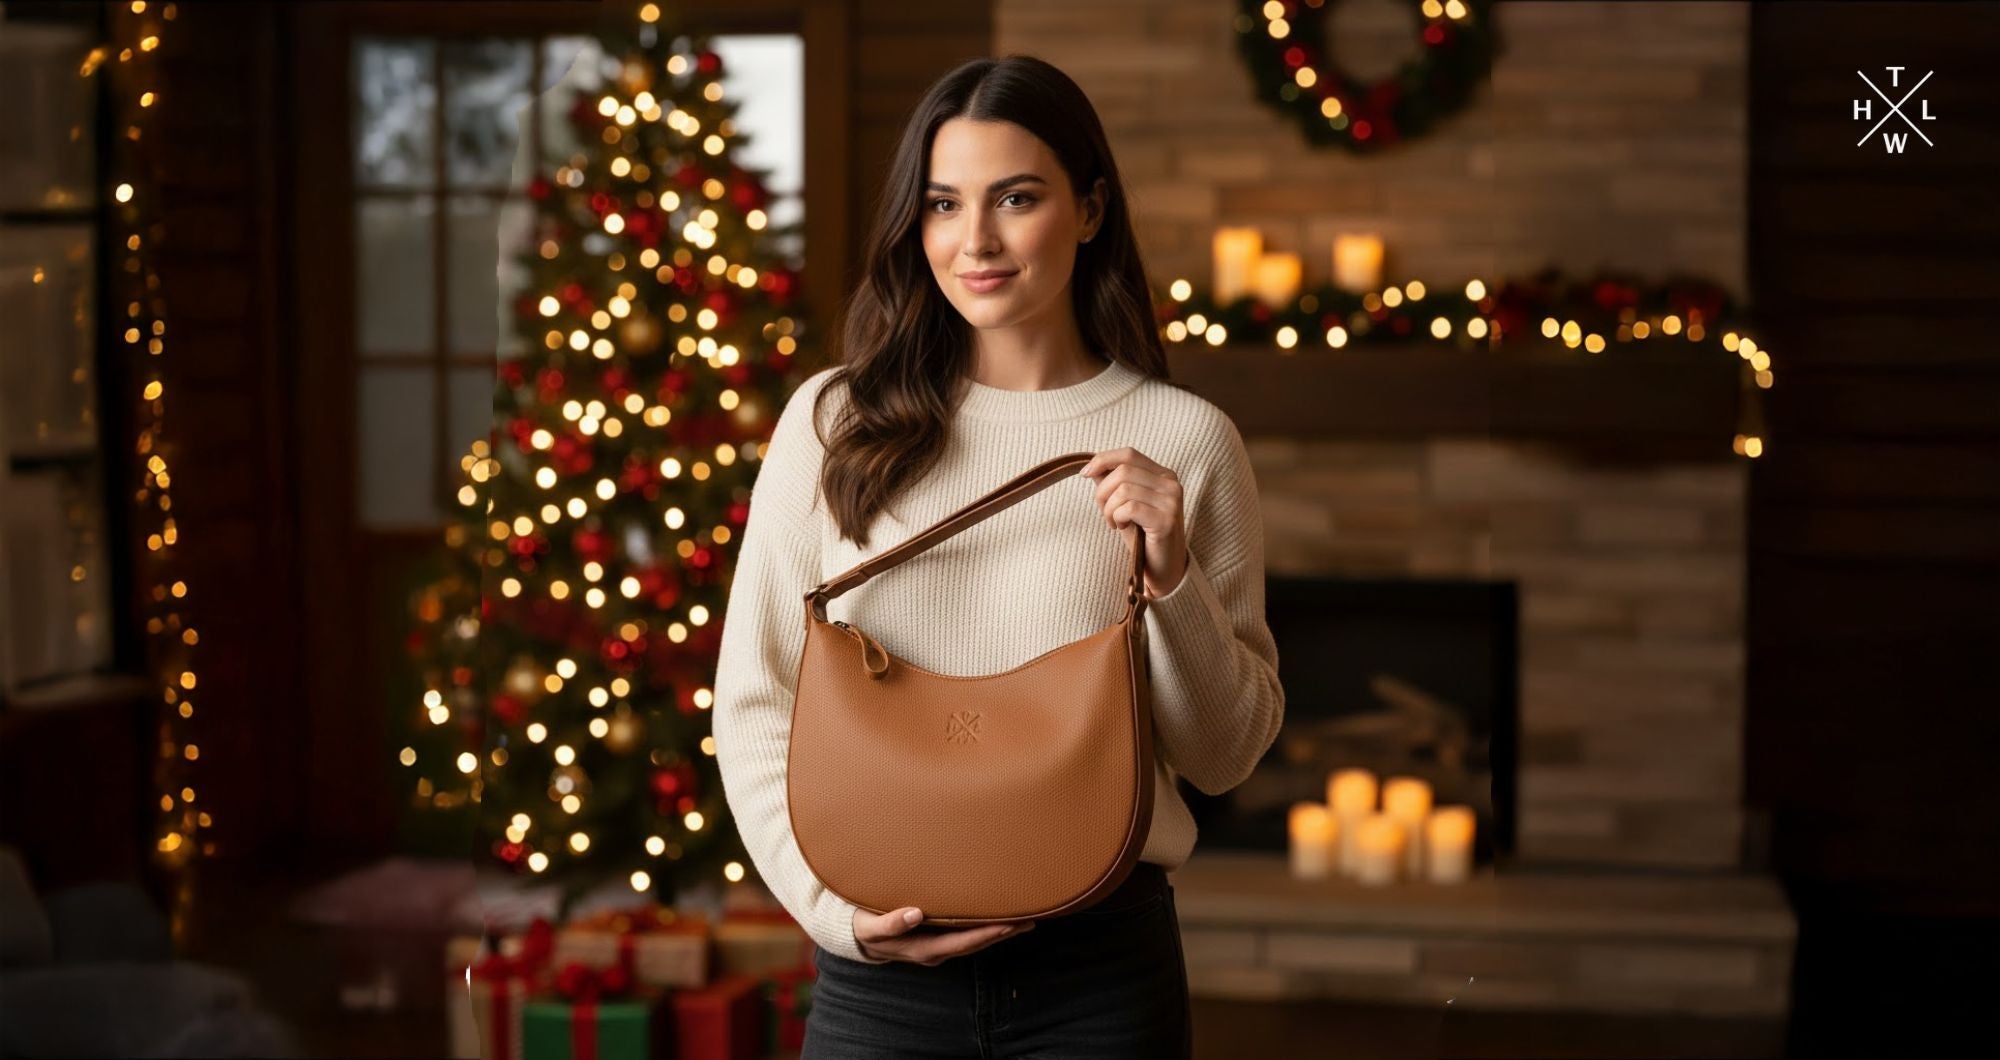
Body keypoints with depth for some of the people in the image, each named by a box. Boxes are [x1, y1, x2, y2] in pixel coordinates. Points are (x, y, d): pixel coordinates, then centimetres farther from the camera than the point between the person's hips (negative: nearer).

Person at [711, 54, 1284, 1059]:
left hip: (1100, 973, 0)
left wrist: (1172, 579, -12)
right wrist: (833, 900, -8)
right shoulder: (834, 420, 1)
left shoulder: (1184, 440, -1)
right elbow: (753, 701, 4)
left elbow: (1225, 757, 3)